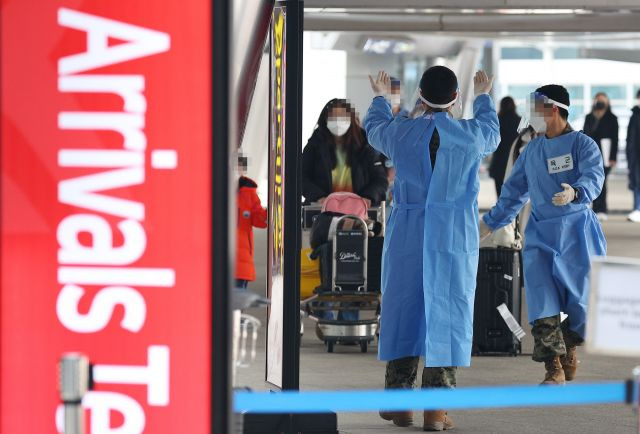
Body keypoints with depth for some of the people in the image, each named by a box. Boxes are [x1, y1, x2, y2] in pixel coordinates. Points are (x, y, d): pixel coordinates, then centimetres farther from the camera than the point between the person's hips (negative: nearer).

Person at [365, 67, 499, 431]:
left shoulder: (401, 133, -2)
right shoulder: (473, 136, -3)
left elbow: (375, 127, 23)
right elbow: (492, 132, 23)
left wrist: (381, 97, 44)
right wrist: (484, 97, 43)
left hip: (407, 237, 1)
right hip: (456, 240, -1)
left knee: (403, 309, 9)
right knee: (447, 315, 0)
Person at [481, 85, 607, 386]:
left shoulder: (582, 144, -4)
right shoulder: (532, 150, 13)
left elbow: (593, 177, -21)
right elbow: (514, 192, 21)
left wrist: (575, 192, -42)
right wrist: (490, 222, 20)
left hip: (577, 229, -4)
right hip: (540, 233, 4)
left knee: (585, 299, -4)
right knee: (542, 300, -9)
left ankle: (567, 346, 26)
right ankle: (554, 368, -7)